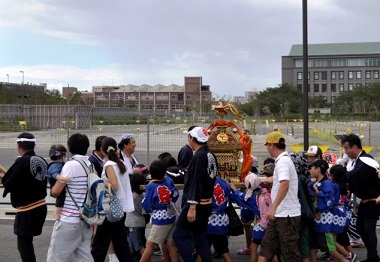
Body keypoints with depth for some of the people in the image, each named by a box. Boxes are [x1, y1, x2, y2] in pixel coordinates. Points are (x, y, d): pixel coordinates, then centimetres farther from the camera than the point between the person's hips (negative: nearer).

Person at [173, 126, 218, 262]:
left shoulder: (199, 157, -17)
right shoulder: (211, 156, 11)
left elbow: (196, 184, -21)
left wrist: (192, 207, -23)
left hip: (196, 204, -9)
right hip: (207, 203, 9)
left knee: (179, 235, -2)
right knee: (201, 238, 13)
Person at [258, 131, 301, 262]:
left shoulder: (283, 161, -17)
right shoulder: (282, 161, 14)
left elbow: (284, 185, -32)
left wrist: (273, 207, -37)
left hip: (287, 215, -10)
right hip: (279, 214, 10)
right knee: (266, 246, 12)